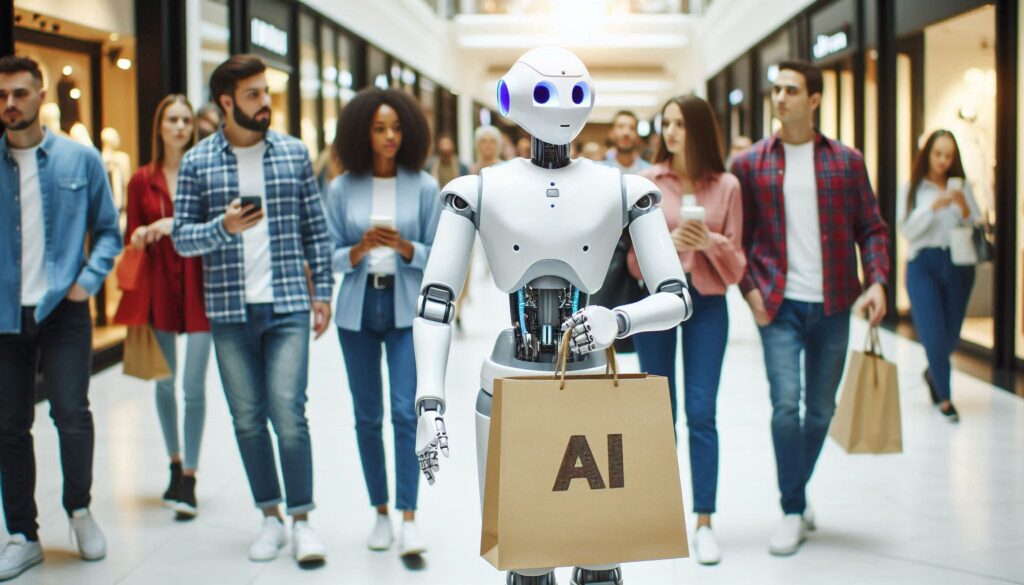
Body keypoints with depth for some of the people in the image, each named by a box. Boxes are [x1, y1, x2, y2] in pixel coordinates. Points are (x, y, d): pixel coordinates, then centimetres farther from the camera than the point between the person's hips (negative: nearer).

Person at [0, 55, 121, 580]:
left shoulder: (80, 159, 0)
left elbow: (108, 231, 6)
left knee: (72, 415, -6)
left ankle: (79, 510, 21)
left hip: (63, 311, -2)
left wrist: (87, 280, -6)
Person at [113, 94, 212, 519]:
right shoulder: (142, 181, 8)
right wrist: (141, 238, -10)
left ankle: (189, 480, 1)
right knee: (164, 383, 10)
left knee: (194, 387, -6)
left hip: (198, 284, -2)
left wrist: (177, 225, -17)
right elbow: (131, 238, 12)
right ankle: (175, 464, 28)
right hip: (158, 286, 3)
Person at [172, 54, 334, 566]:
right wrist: (223, 227, -18)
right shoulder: (197, 163, 3)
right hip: (229, 311, 1)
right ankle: (270, 518, 20)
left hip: (288, 306, -1)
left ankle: (302, 519, 3)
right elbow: (182, 237, 1)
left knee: (288, 413, -8)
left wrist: (322, 291, 3)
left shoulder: (293, 153, 5)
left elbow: (315, 229, 8)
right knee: (247, 419, 7)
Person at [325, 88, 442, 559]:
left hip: (406, 308, -2)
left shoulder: (424, 187, -1)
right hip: (358, 309, 2)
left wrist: (403, 247, -18)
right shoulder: (342, 189, 1)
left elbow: (437, 254, 1)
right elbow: (330, 256, 3)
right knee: (367, 416, 8)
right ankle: (381, 513, 19)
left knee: (405, 412, -12)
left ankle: (409, 519, -11)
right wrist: (362, 248, -16)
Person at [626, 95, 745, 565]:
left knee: (702, 413, -3)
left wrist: (710, 242, -16)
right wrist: (669, 241, -17)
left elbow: (736, 257, 4)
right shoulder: (646, 182, 0)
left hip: (706, 302, -1)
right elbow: (633, 253, 0)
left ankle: (704, 522, 2)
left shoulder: (726, 185, 0)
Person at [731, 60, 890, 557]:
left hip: (832, 306, 2)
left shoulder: (846, 161, 5)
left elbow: (871, 228, 6)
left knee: (820, 410, 10)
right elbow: (737, 236, 6)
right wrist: (750, 290, -6)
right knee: (786, 404, -12)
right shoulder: (751, 164, 3)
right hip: (780, 306, -2)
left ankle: (796, 493, 30)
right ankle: (793, 512, 0)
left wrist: (877, 281, -8)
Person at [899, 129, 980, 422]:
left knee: (951, 336, 10)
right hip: (924, 265, -3)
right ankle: (945, 398, 6)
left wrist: (965, 209, -16)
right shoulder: (913, 189, 2)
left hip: (958, 265, 3)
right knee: (934, 334, -8)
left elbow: (978, 228, 3)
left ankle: (932, 372, 41)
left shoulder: (961, 187, 8)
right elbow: (907, 230, -7)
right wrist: (933, 207, -19)